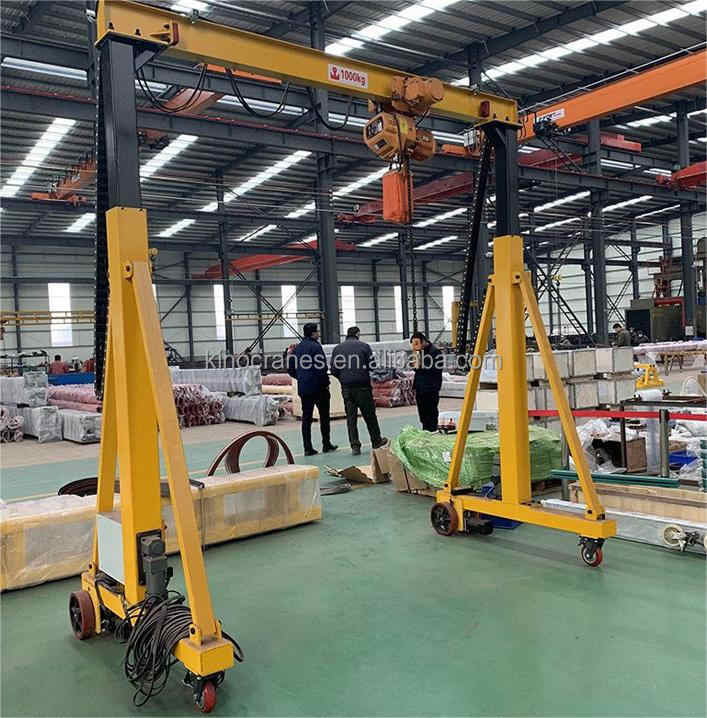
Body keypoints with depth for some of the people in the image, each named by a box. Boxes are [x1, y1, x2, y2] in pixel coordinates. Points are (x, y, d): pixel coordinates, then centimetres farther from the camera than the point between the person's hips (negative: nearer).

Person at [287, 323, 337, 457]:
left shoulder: (297, 348, 10)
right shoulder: (315, 346, -12)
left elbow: (290, 370, 14)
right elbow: (322, 367, -17)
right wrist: (326, 383, -7)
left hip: (303, 389, 6)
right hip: (318, 387, -6)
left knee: (306, 418, 6)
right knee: (324, 416, 8)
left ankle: (308, 448, 4)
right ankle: (326, 444, 13)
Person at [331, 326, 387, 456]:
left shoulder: (337, 348, 6)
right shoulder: (364, 346, -1)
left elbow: (334, 370, 3)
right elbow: (372, 365, -5)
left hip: (346, 387, 2)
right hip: (362, 385, -2)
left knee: (351, 416, 5)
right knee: (369, 415, 9)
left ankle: (354, 445, 2)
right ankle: (376, 441, 20)